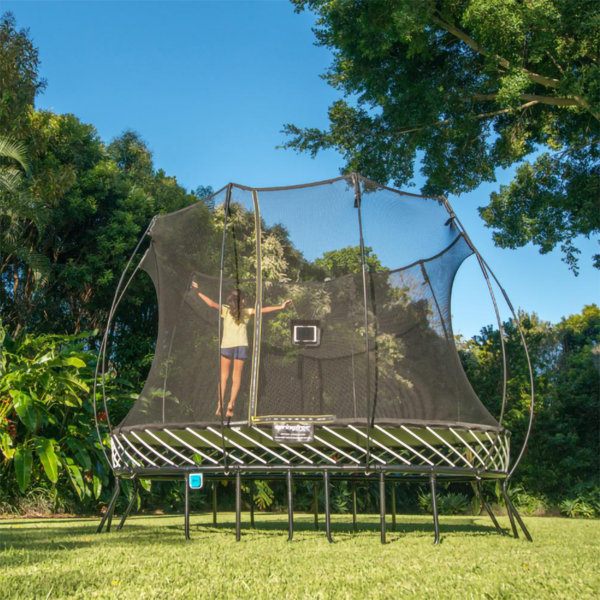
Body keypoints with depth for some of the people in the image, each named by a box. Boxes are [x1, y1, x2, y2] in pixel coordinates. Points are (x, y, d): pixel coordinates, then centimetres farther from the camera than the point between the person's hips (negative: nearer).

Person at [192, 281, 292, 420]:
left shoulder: (225, 309, 3)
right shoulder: (247, 312, 7)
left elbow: (212, 304, -11)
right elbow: (262, 310, 3)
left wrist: (198, 291, -6)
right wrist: (281, 307, 5)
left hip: (227, 345, -1)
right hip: (242, 345, 1)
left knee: (223, 376, 8)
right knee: (237, 376, 7)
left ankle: (220, 403, -3)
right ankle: (231, 403, -5)